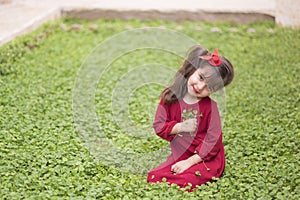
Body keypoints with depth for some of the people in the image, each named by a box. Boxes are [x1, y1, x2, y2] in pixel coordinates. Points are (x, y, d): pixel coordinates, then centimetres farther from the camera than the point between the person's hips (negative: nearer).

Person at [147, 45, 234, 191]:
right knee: (153, 177, -17)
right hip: (178, 156, 4)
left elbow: (213, 140, -12)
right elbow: (158, 126, 1)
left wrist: (190, 162, -16)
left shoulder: (210, 106, -11)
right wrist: (180, 127, -17)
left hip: (206, 158, -4)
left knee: (186, 181, -30)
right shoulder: (170, 97, -1)